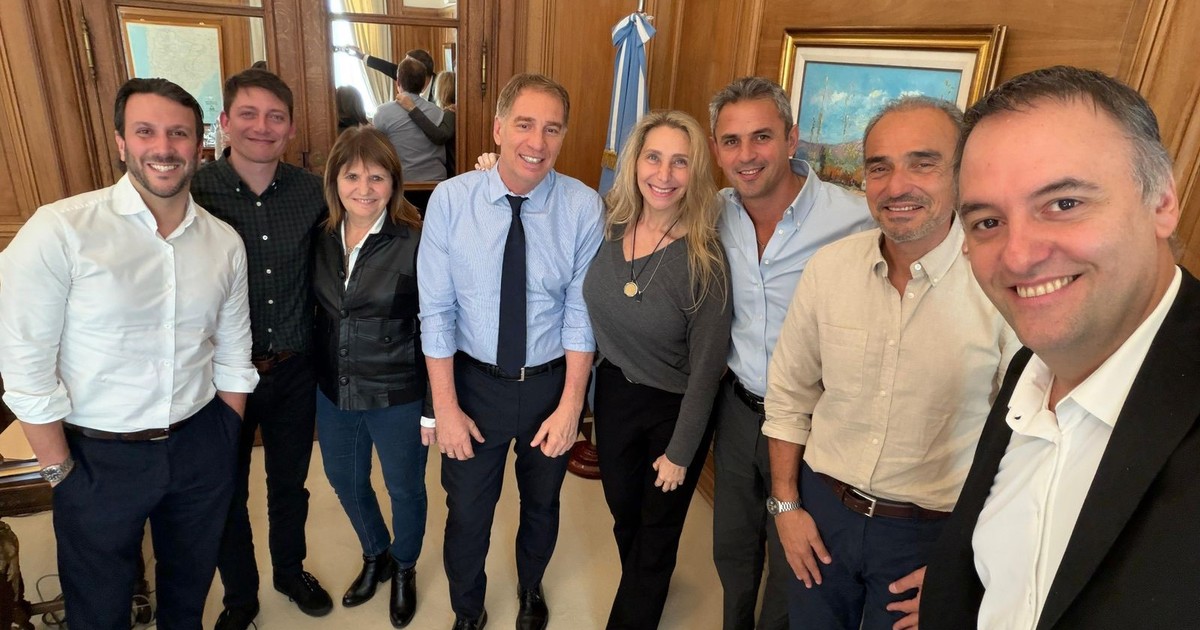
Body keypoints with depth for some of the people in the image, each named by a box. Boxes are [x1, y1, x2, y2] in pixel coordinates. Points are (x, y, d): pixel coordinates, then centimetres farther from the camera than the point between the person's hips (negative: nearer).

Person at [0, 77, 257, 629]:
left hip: (200, 446, 3)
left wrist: (227, 448, 6)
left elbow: (232, 357, 3)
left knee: (190, 583, 25)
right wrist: (60, 470, -7)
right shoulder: (59, 231, -17)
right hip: (98, 458, -3)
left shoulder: (224, 242, -4)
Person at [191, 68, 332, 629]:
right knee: (227, 495, 17)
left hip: (295, 371, 2)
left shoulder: (312, 191, -6)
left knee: (290, 483, 21)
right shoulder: (191, 192, -13)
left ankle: (290, 571, 47)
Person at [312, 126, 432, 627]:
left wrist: (434, 407, -11)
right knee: (346, 483, 24)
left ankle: (403, 568, 46)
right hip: (332, 393, 5)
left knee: (405, 490, 16)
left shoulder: (415, 243, -18)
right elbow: (320, 315, 7)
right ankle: (374, 556, 52)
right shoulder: (321, 238, -3)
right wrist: (315, 379, 10)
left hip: (398, 397, -5)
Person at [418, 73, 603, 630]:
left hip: (552, 382, 1)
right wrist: (446, 406, -10)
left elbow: (581, 312, -11)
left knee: (541, 504, 24)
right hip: (475, 381, 0)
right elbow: (436, 310, -10)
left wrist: (570, 403, -12)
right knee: (467, 512, 17)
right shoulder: (450, 200, -13)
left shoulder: (584, 207, -14)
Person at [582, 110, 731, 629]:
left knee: (657, 529, 20)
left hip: (675, 408, -4)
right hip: (613, 393, 5)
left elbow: (706, 365, -18)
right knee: (623, 513, 27)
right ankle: (641, 585, 59)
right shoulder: (608, 226, -11)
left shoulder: (704, 257, -24)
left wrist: (680, 452, -11)